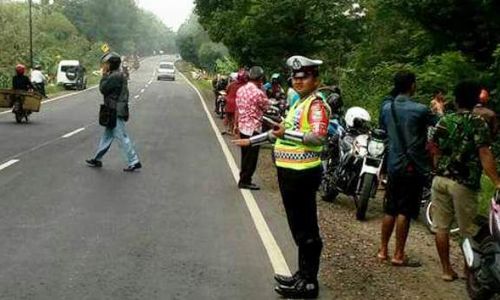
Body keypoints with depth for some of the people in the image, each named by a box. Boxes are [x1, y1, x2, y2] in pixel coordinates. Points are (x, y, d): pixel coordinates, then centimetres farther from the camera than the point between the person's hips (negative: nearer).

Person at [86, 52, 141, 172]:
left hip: (116, 113, -10)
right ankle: (97, 159, 27)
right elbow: (108, 90, 18)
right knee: (107, 136, 17)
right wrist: (106, 75, 10)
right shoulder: (117, 75, 14)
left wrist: (104, 75, -7)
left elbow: (103, 89, -17)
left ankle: (134, 162, -3)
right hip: (114, 112, 10)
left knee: (122, 138, -6)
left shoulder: (115, 76, -18)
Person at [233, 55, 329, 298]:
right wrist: (251, 141, 29)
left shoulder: (316, 104, -11)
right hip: (290, 172, 10)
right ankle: (303, 275, 28)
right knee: (299, 228, 17)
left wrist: (287, 133, -33)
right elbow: (280, 132, 29)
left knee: (306, 229, -3)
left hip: (302, 174, -10)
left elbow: (319, 136, -26)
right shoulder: (299, 103, 19)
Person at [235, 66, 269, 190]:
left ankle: (243, 179, 25)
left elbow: (237, 109, 10)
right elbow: (267, 107, -5)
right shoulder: (258, 93, -19)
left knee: (245, 154, 18)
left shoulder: (240, 90, 4)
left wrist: (236, 124, 19)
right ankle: (245, 181, 8)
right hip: (254, 128, -7)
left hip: (242, 126, 8)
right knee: (251, 156, 3)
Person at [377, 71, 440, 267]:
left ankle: (383, 250, 21)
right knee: (404, 212, 0)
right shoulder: (420, 110, -14)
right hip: (414, 167, -6)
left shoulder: (386, 108, 2)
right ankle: (398, 256, 5)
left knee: (390, 210, 14)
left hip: (393, 165, 6)